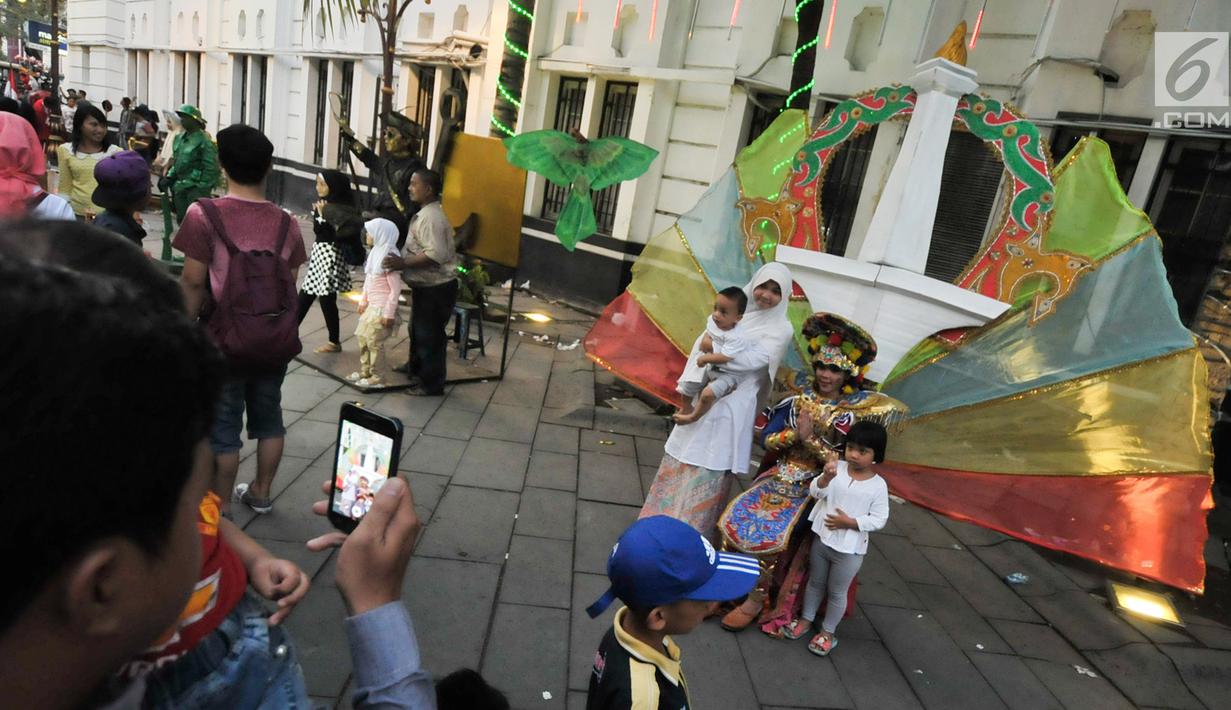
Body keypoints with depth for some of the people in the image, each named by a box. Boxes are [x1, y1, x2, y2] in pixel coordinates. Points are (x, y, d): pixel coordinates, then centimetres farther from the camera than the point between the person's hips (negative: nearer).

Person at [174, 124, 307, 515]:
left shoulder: (205, 214, -12)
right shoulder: (286, 223, -2)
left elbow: (194, 282, -12)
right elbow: (290, 286, 2)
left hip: (226, 340, -3)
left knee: (223, 425, 9)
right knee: (268, 417, 18)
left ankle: (220, 507, 22)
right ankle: (261, 492, 33)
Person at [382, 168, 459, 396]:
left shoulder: (431, 217, -21)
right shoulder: (425, 214, 13)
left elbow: (436, 254, -30)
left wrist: (403, 263, -28)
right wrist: (403, 261, 15)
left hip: (436, 287, -11)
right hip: (425, 285, 11)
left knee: (430, 334, -2)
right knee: (417, 329, 25)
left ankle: (431, 384, 8)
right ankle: (415, 366, 44)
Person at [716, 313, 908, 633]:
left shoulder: (851, 414, -6)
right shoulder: (799, 400, 5)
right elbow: (766, 439, 3)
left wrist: (811, 440, -18)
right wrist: (794, 433, -14)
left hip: (814, 487, -4)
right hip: (780, 477, 4)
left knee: (773, 535, -24)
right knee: (736, 519, -15)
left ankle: (757, 600, -3)